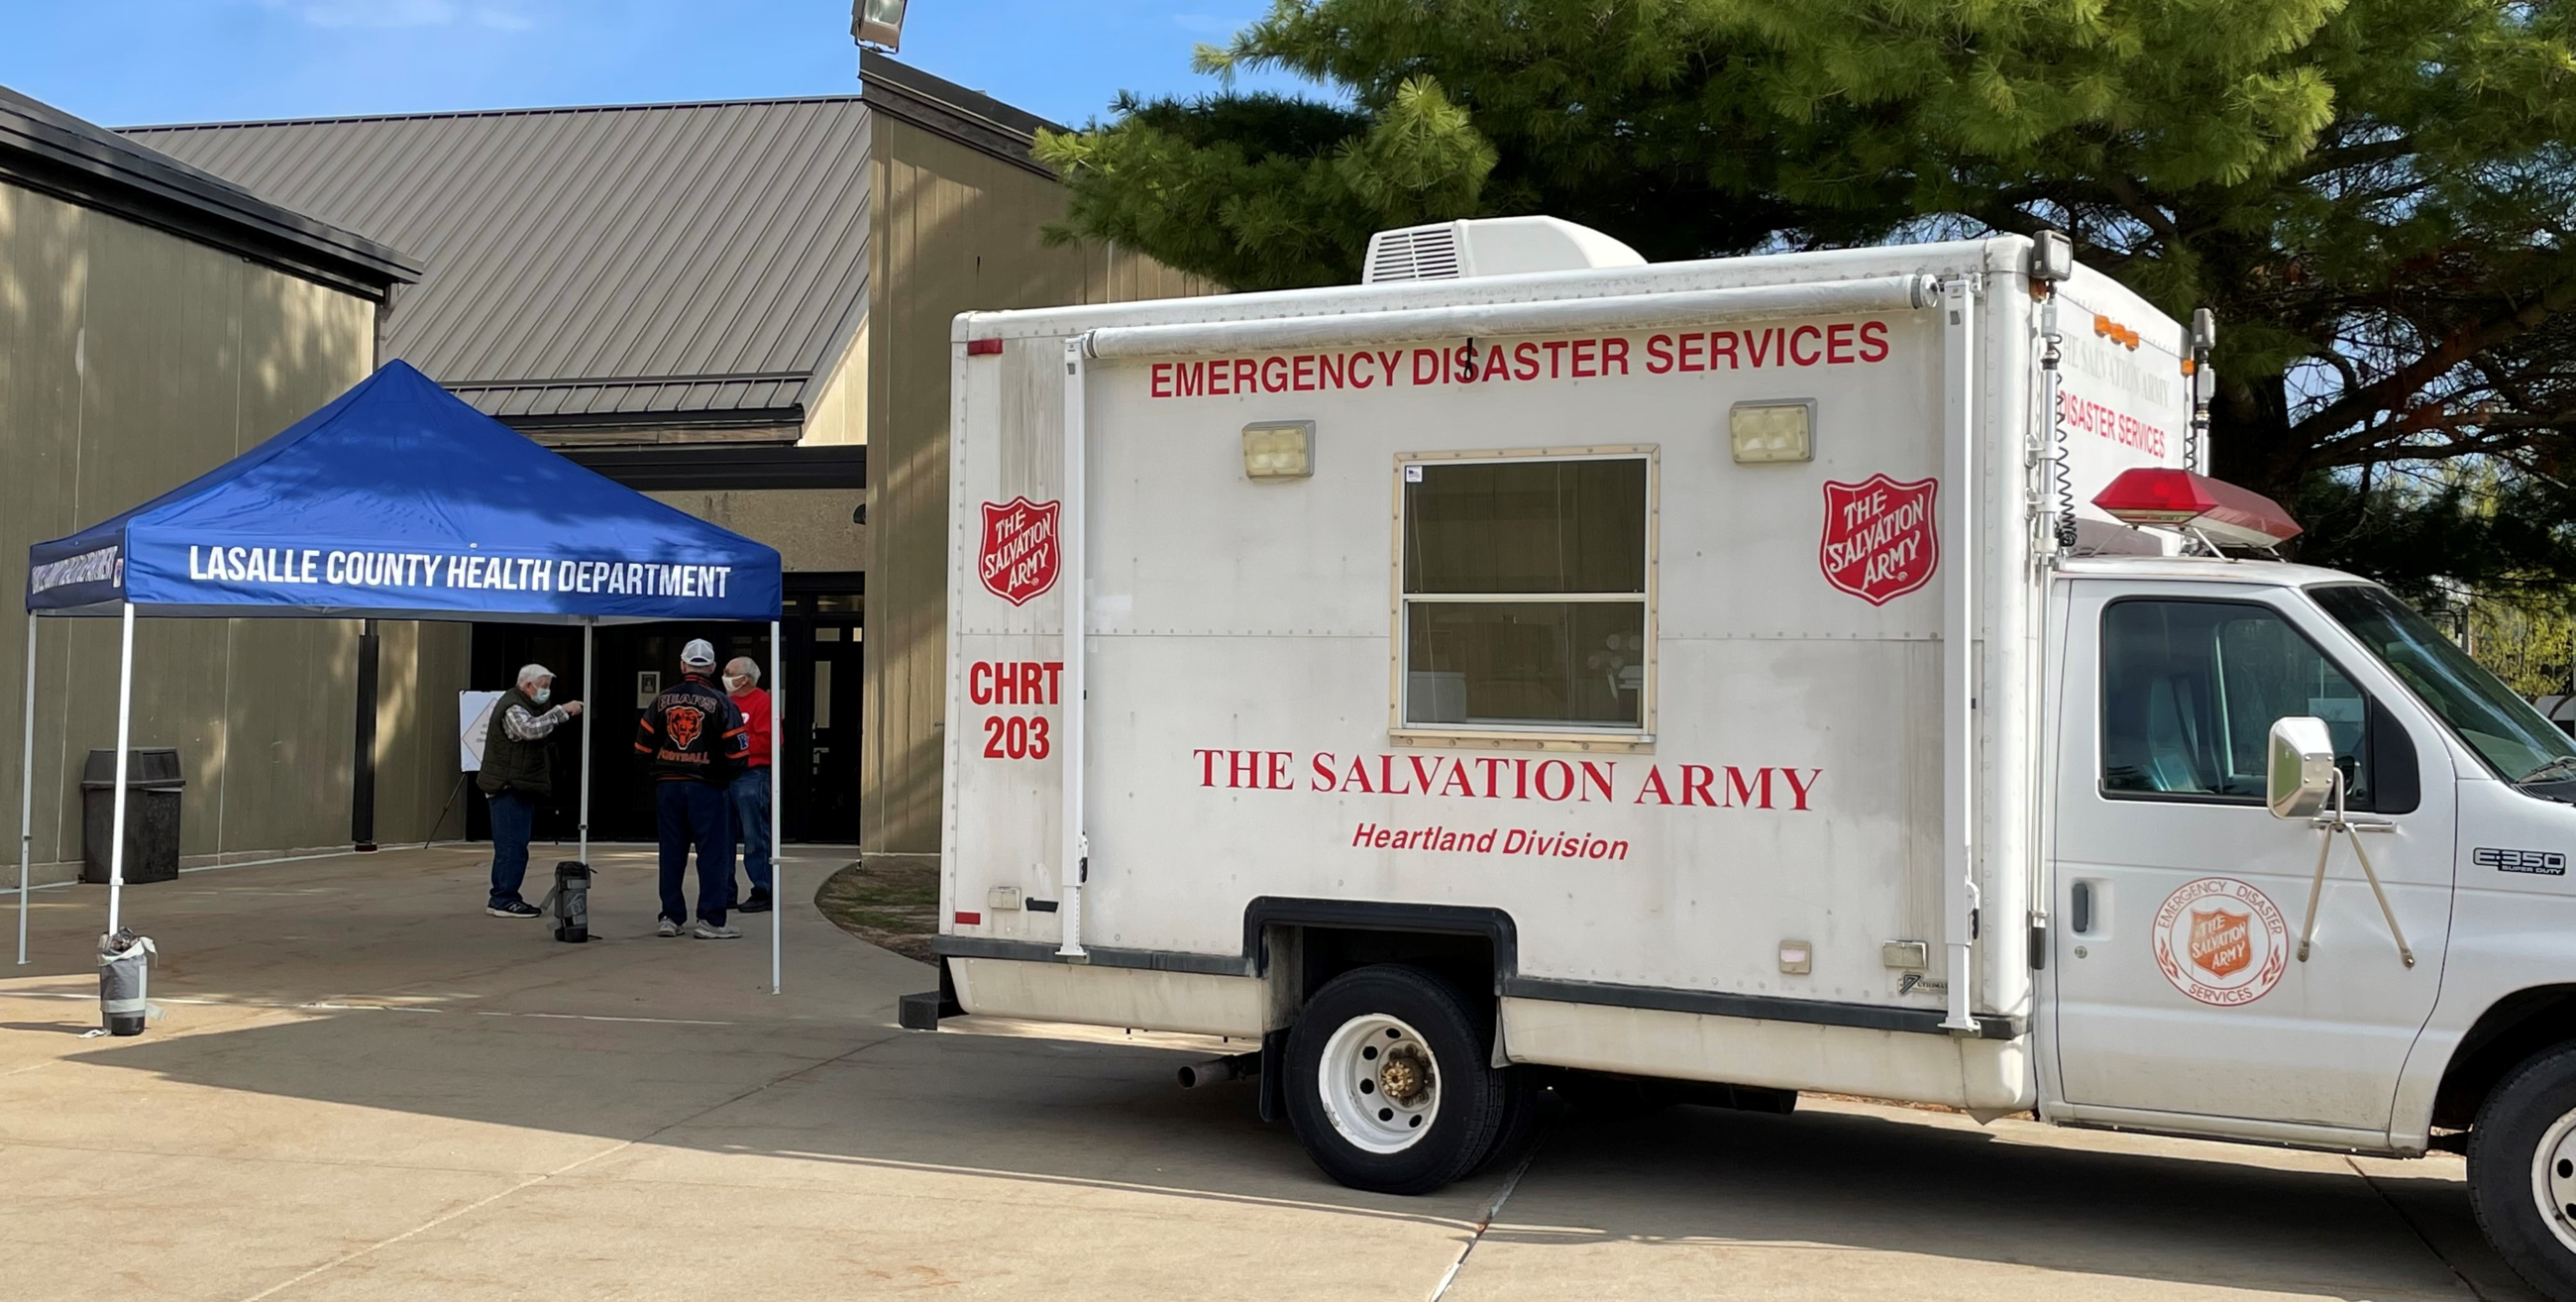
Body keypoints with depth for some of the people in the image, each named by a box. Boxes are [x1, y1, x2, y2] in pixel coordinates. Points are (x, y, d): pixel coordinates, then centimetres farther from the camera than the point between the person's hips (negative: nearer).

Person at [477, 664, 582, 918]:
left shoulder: (525, 705, 21)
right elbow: (531, 729, -31)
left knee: (511, 844, 13)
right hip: (510, 787, -11)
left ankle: (502, 897, 18)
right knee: (512, 844, -11)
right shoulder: (512, 708, -14)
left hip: (520, 787, 11)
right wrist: (561, 711, -29)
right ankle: (503, 899, -10)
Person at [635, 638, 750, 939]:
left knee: (671, 853, 11)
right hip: (705, 788, -4)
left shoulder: (662, 701, 5)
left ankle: (670, 917, 13)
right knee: (713, 853, 1)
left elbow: (643, 745, 6)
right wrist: (723, 776, 9)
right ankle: (710, 920, -2)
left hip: (667, 787, 4)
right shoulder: (720, 703, -7)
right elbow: (736, 749, -9)